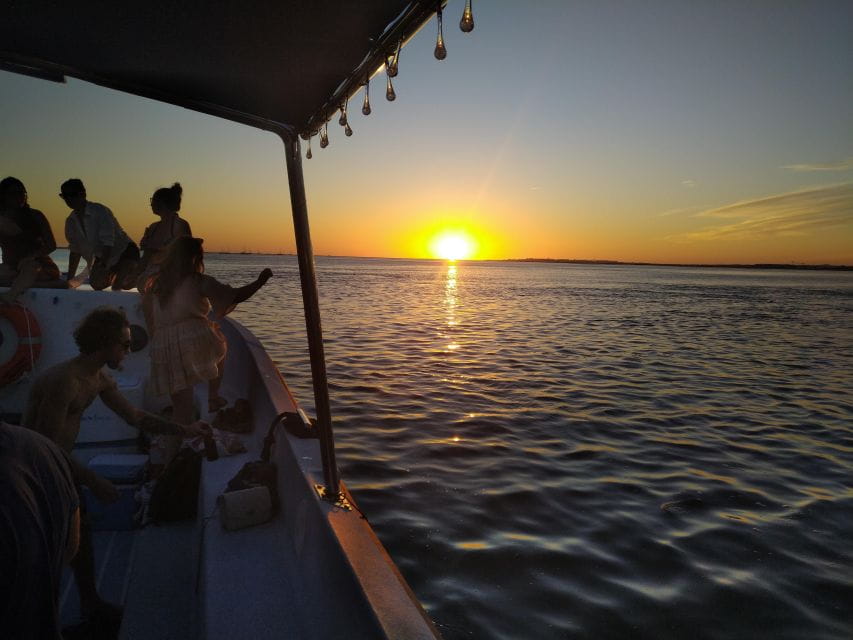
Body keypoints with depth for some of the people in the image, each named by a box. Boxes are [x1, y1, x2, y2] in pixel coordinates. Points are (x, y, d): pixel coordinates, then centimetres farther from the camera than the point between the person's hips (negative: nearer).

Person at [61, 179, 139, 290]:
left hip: (124, 253, -7)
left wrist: (103, 266, -35)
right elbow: (75, 251, 6)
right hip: (102, 258, 7)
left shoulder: (100, 211, -20)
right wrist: (70, 279, 3)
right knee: (96, 283, -6)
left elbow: (107, 243, -26)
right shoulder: (71, 221, 1)